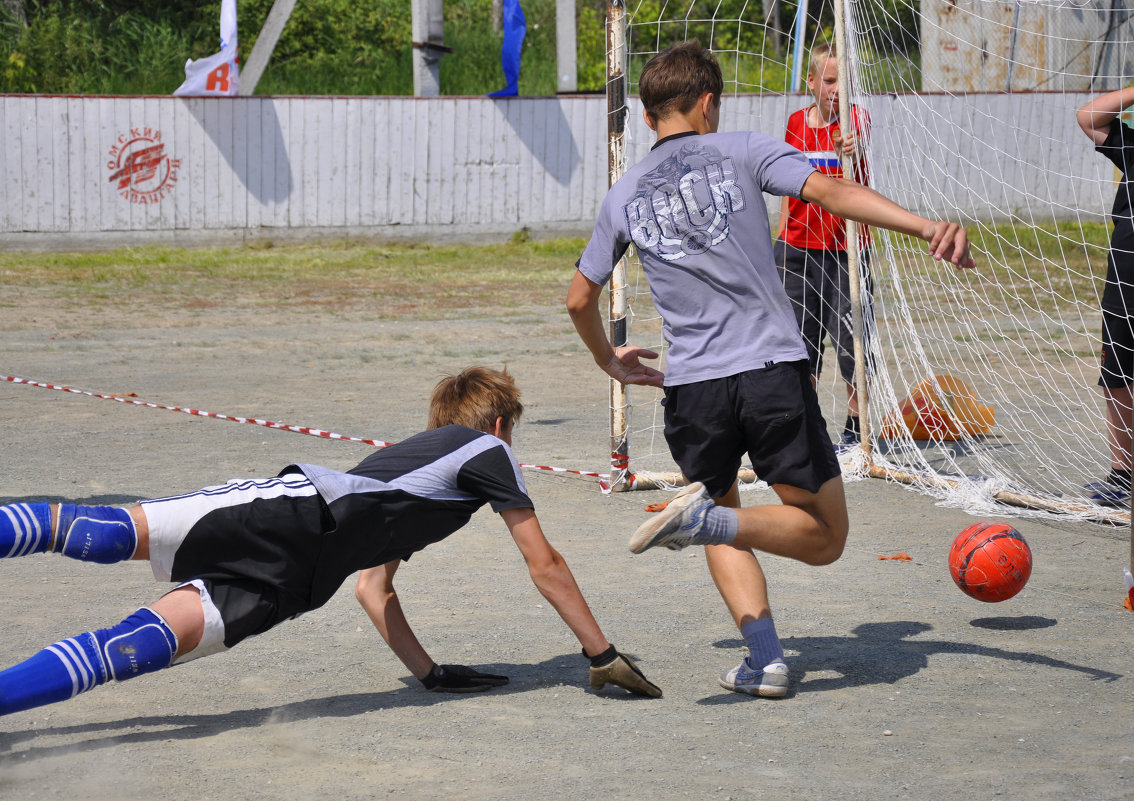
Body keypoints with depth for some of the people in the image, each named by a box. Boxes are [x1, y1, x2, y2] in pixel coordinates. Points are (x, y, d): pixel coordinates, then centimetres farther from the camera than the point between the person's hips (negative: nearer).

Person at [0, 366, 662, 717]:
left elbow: (374, 589, 41)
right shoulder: (486, 449, 23)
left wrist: (430, 673, 37)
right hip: (304, 525, -6)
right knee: (150, 641, -22)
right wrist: (606, 658, 27)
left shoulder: (410, 455, 42)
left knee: (109, 533, -13)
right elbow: (545, 566, 21)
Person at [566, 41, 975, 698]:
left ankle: (766, 659, 4)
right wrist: (926, 227, -20)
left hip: (692, 386, 3)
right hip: (773, 368, -3)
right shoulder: (742, 151, 6)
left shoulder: (624, 196, 16)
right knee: (824, 537, 6)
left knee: (722, 531, 24)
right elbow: (830, 191, -10)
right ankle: (707, 516, -19)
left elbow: (580, 299, 24)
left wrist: (610, 361, 43)